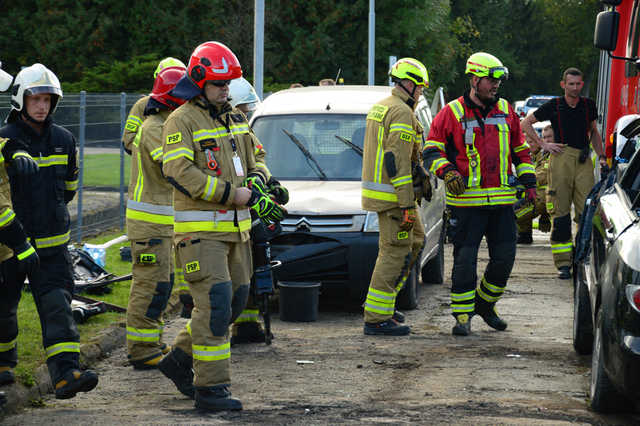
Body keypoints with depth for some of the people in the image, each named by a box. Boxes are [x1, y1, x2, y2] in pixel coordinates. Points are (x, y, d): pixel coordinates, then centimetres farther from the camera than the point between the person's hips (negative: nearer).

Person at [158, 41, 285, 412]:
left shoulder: (236, 120, 15)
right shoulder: (182, 122, -9)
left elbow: (254, 158, 26)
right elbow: (179, 172, -19)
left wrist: (255, 188, 4)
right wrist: (233, 194, -19)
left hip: (235, 227, 8)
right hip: (200, 228, -8)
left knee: (235, 301, 12)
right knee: (215, 304, -14)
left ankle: (180, 360, 27)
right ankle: (210, 387, -11)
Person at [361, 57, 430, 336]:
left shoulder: (380, 108, 17)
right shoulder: (402, 113, -16)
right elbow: (398, 162, -22)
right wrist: (408, 205, -23)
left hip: (376, 187, 10)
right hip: (393, 195, -10)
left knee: (415, 240, 19)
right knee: (395, 253, -7)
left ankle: (382, 304, 19)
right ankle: (377, 318, -7)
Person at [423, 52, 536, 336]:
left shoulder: (506, 112, 12)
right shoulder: (452, 113, 0)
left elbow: (520, 150, 21)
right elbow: (431, 149, 1)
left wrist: (529, 184, 15)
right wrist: (446, 170, -17)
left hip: (502, 200, 4)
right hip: (466, 200, -4)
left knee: (504, 257, 5)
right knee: (465, 259, -4)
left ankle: (485, 303, 26)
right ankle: (462, 315, 5)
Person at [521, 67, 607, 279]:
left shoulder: (588, 106, 12)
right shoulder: (553, 106, 3)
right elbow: (526, 123, 13)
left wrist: (601, 156, 15)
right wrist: (543, 144, 4)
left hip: (583, 160, 2)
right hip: (561, 158, -2)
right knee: (560, 214, -2)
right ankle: (563, 264, 1)